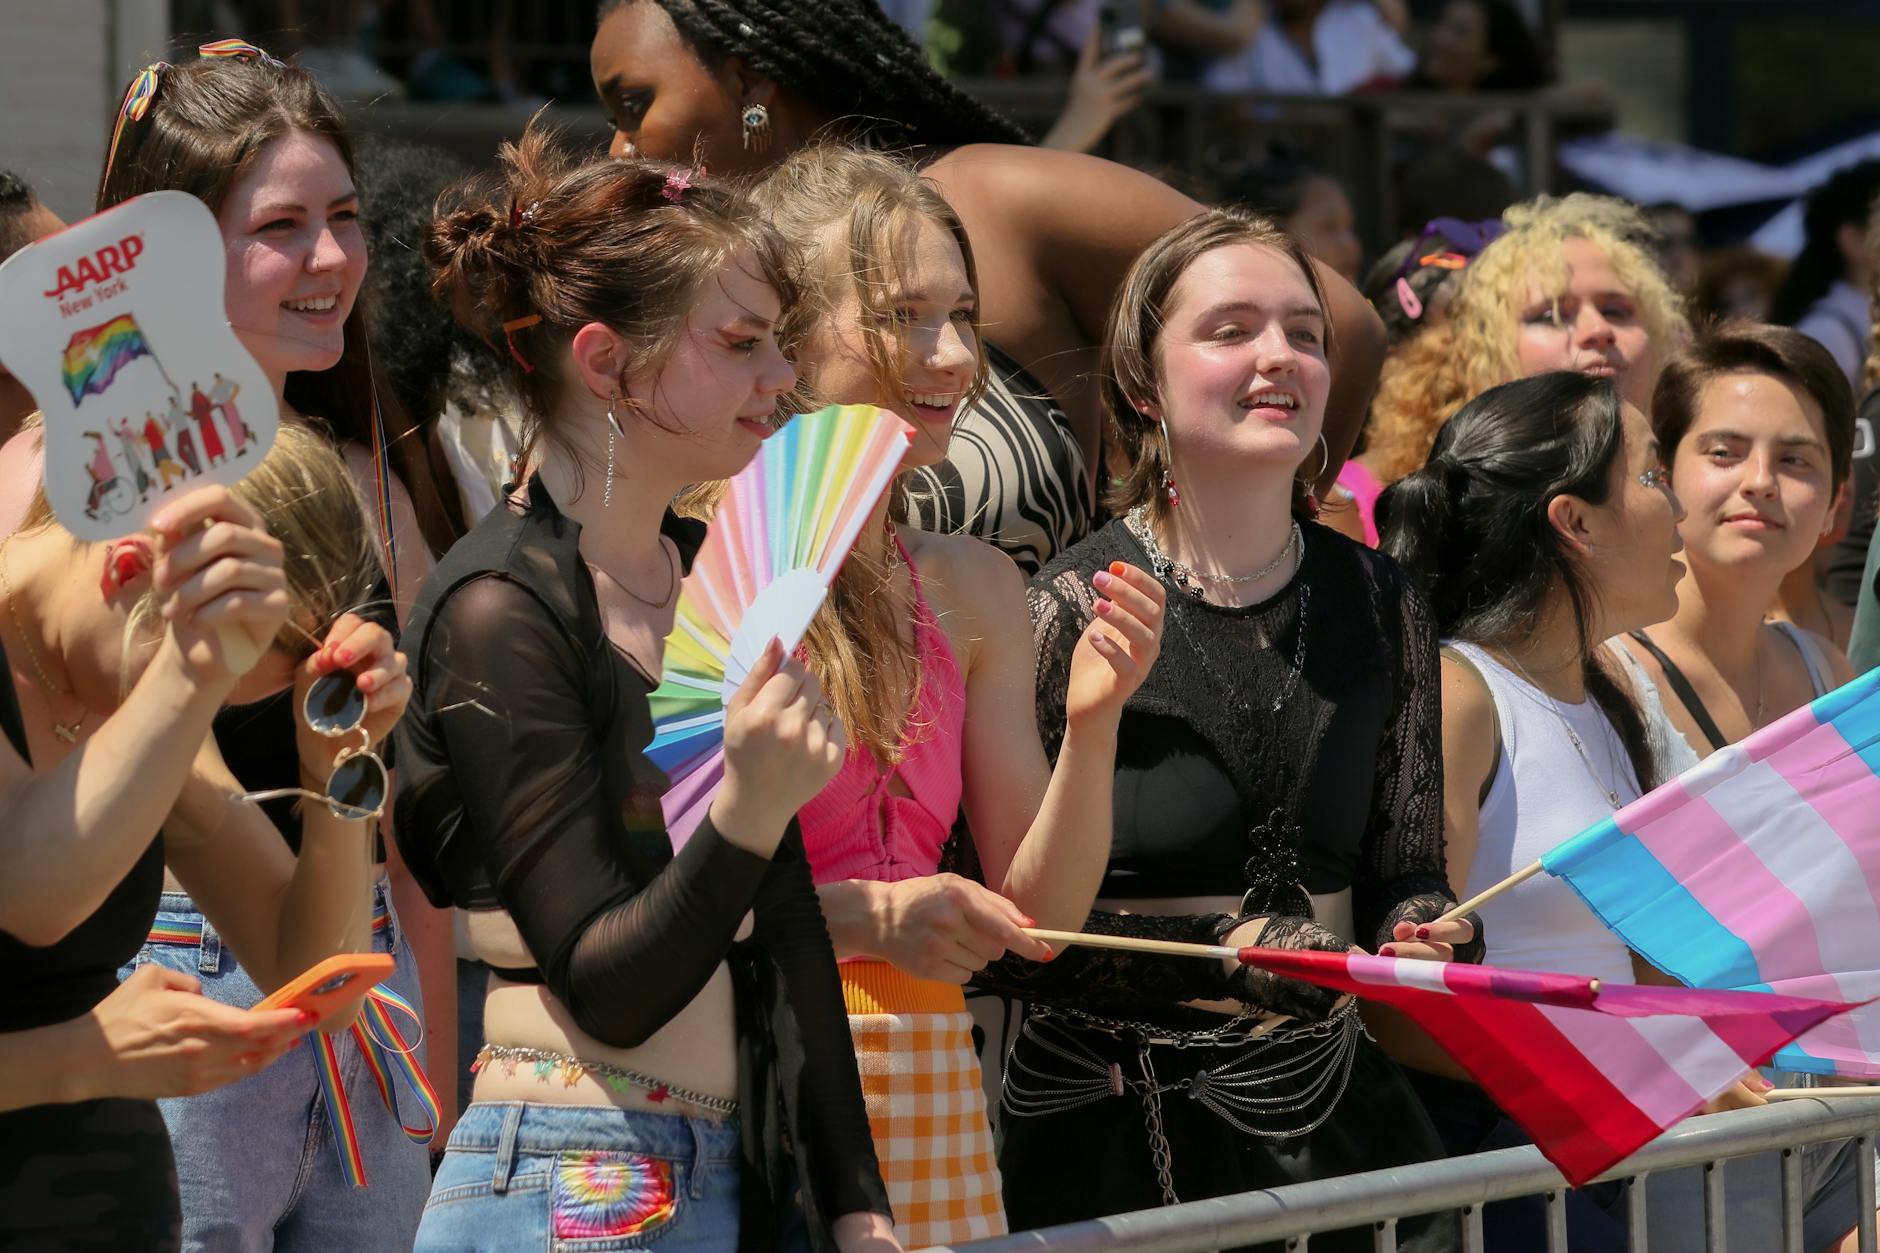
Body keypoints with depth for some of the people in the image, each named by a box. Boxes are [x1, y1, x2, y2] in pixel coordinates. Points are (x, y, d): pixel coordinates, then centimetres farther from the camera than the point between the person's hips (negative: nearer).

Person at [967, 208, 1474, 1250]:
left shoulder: (1378, 605, 8)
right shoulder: (1077, 610, -8)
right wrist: (1222, 955, -18)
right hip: (1116, 1136, -4)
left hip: (1333, 1110, 5)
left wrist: (1421, 937, -5)